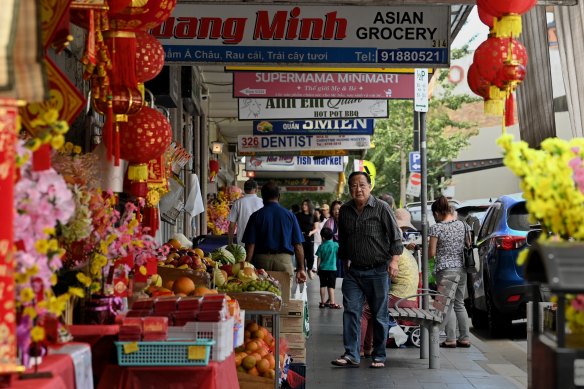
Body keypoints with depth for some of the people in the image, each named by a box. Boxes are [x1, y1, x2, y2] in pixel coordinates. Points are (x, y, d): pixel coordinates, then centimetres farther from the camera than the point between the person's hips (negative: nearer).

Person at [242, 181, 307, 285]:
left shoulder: (256, 216, 2)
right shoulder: (289, 215, 5)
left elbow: (250, 245, -4)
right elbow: (298, 245, 3)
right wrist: (301, 268, 9)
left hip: (261, 260, 0)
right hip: (284, 260, 0)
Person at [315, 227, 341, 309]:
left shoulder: (321, 246, -3)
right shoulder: (336, 245, -6)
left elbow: (319, 259, 0)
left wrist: (318, 269, 6)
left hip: (322, 269, 1)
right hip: (332, 268, -1)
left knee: (323, 285, 10)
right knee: (331, 286, 0)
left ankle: (322, 302, 14)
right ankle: (332, 303, -5)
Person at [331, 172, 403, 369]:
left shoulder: (381, 208, -5)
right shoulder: (344, 211, 8)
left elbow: (395, 236, -4)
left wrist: (394, 260, -13)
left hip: (378, 271, -4)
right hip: (353, 271, 4)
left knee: (379, 314, 4)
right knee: (351, 312, -3)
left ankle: (379, 356, 12)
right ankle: (351, 354, 0)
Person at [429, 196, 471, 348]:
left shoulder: (436, 228, -11)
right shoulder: (461, 224, 4)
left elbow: (432, 252, -8)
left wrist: (424, 249, 13)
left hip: (445, 269, -6)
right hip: (461, 268, 6)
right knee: (460, 304, 15)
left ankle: (451, 339, 0)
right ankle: (464, 338, 16)